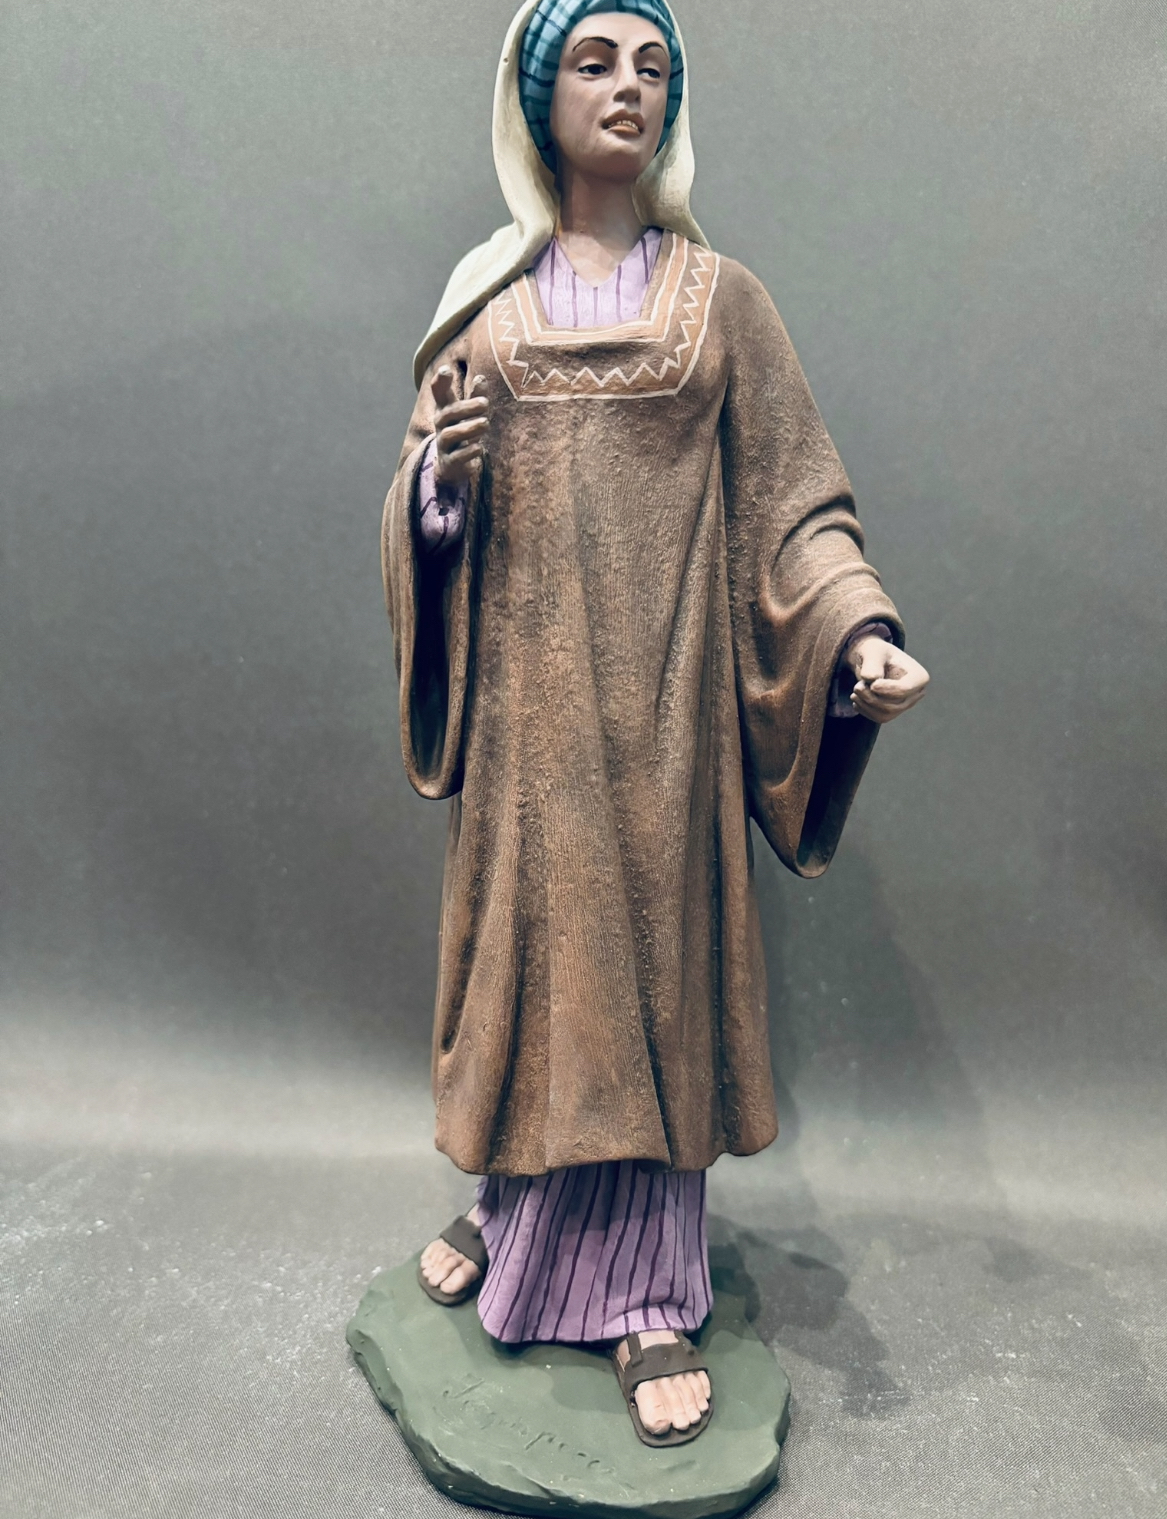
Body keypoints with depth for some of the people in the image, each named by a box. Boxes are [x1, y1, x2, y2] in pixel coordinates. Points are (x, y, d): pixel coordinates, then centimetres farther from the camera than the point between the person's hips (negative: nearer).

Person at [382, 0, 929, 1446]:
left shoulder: (720, 296, 8)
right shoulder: (486, 297, 11)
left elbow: (793, 497, 1)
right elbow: (426, 511, 10)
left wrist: (860, 628, -16)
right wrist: (438, 471, -13)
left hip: (657, 681, -1)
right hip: (526, 683, 2)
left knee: (650, 954, 1)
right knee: (528, 937, 7)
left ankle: (651, 1296, 14)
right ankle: (516, 1205, 30)